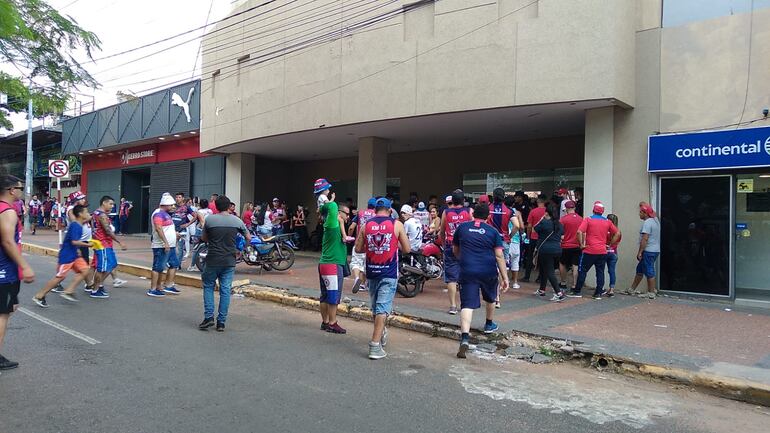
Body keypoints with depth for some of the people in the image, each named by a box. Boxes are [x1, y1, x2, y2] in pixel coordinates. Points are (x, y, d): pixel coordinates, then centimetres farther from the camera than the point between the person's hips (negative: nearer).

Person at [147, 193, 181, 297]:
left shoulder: (165, 214, 19)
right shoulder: (158, 213, -13)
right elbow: (158, 228, -24)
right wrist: (165, 242, -27)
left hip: (170, 246, 10)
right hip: (161, 246, -10)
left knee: (174, 265, 13)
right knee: (158, 268, -5)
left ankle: (168, 286, 20)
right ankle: (153, 290, 1)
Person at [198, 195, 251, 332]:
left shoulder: (209, 220, -5)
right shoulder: (237, 221, 0)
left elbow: (203, 238, 8)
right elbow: (248, 238, 10)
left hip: (213, 260, -1)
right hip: (229, 261, 2)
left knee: (208, 286, 15)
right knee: (225, 290, 6)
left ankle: (209, 316, 5)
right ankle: (221, 322, 9)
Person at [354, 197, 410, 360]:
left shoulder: (366, 225, 4)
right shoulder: (397, 224, -3)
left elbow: (358, 249, 9)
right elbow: (406, 249, 0)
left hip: (372, 271, 4)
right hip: (389, 273, -3)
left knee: (375, 307, 20)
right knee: (383, 308, -4)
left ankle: (381, 333, 39)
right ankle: (375, 346, -9)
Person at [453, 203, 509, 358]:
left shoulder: (462, 227, 6)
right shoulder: (493, 231, 1)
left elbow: (455, 250, 18)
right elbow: (499, 255, -6)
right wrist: (505, 277, -4)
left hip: (467, 271, 0)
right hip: (489, 272, 1)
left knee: (467, 304, -7)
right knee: (490, 298, 27)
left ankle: (465, 337, -26)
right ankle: (489, 325, 48)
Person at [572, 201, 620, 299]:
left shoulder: (588, 219, -5)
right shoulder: (607, 221, 7)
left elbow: (579, 232, -16)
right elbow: (616, 234, 13)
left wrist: (581, 244, -7)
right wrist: (610, 244, 16)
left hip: (590, 251, -3)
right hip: (602, 251, 3)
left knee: (582, 271, 4)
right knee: (600, 272, 8)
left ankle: (577, 291, 6)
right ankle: (598, 293, 8)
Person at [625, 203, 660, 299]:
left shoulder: (647, 223, -17)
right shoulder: (655, 220, 13)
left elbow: (645, 239, -21)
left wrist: (640, 252, -18)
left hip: (649, 251, -10)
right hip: (655, 250, 10)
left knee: (649, 271, -2)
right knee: (640, 269, 15)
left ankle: (651, 293, 4)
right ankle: (632, 289, 22)